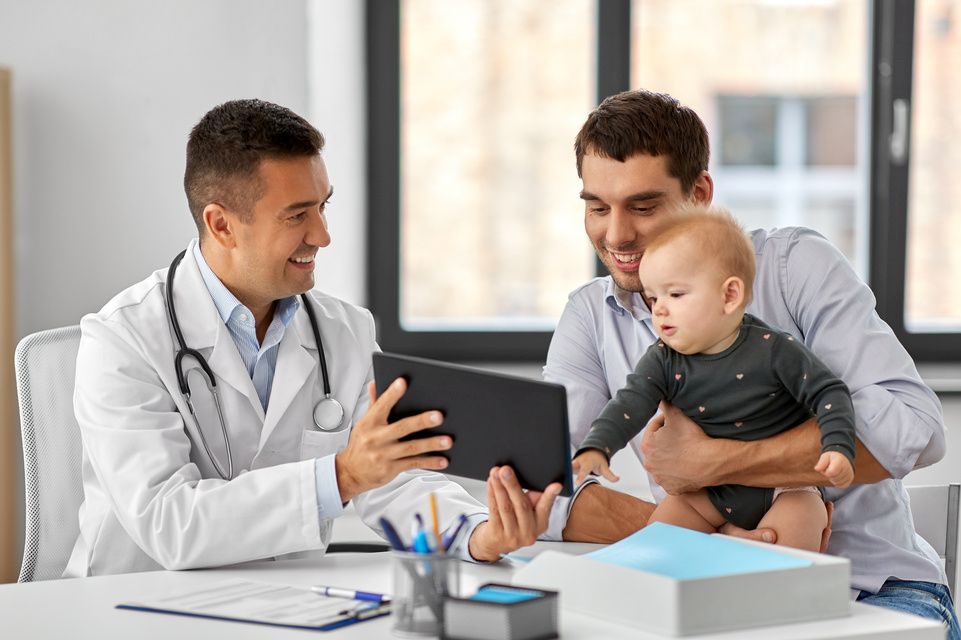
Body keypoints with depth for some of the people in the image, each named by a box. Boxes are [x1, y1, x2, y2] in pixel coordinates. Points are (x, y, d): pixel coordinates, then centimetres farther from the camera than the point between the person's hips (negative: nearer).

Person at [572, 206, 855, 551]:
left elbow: (828, 393, -10)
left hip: (783, 487, -4)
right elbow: (629, 405, -17)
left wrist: (838, 447, -26)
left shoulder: (773, 350, -15)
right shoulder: (663, 362, -5)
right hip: (709, 494, 4)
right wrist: (596, 448, -36)